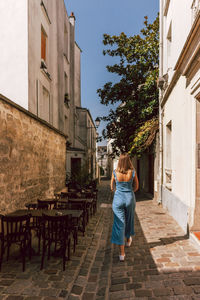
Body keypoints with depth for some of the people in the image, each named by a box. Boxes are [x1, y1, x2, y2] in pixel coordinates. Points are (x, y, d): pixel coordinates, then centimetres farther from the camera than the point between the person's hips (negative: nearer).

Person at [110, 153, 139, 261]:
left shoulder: (115, 172, -9)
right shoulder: (133, 172, -9)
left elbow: (112, 187, 5)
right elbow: (136, 187, 4)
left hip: (118, 199, -1)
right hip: (130, 198, 1)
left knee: (119, 224, 3)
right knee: (129, 220, 26)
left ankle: (122, 253, 4)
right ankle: (128, 240, 49)